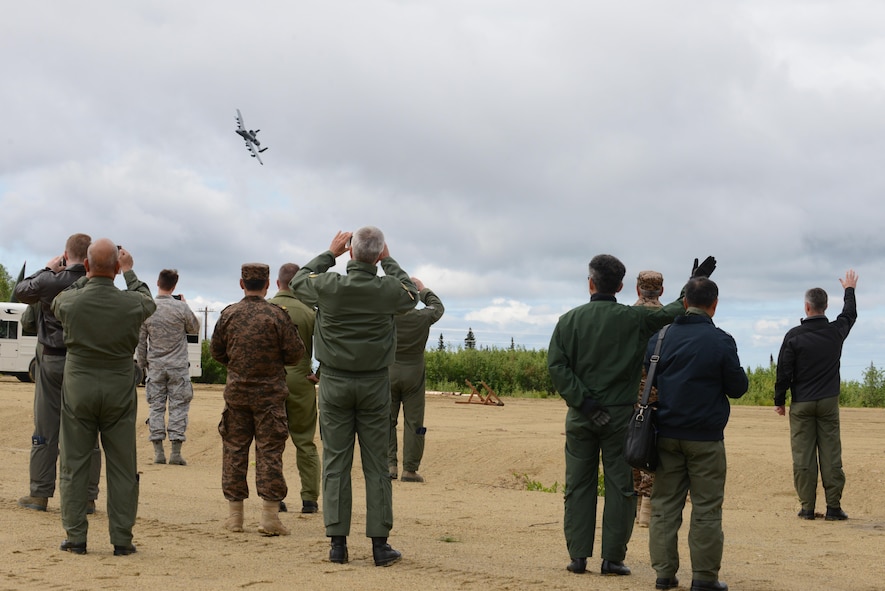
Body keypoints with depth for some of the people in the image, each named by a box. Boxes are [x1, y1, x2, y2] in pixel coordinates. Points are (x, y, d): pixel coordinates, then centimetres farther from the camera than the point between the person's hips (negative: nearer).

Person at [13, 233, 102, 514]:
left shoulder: (49, 281, -11)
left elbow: (20, 291, 7)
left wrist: (47, 269, 16)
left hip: (53, 362, -1)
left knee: (45, 430, 8)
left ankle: (40, 494, 11)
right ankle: (87, 498, 9)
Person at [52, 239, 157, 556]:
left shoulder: (70, 301, -10)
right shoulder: (131, 303, -10)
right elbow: (149, 302, 16)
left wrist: (86, 277, 26)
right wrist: (129, 271, 28)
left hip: (78, 389, 0)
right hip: (119, 391, 0)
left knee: (74, 464, 7)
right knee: (122, 467, 6)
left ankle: (75, 537, 8)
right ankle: (122, 539, 6)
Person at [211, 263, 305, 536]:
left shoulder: (228, 314, -1)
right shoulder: (277, 315, -9)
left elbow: (216, 351, 7)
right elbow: (295, 353, -7)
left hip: (236, 391, 2)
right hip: (269, 393, -2)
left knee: (234, 450, 9)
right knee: (269, 451, 0)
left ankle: (234, 514, 12)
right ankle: (270, 515, -3)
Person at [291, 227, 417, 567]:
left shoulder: (328, 286, -10)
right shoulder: (388, 289, -10)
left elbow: (298, 281, 13)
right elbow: (411, 294, 16)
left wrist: (330, 254, 17)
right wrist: (388, 261, 20)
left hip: (334, 383, 0)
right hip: (374, 385, 0)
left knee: (336, 462, 5)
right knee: (376, 464, 3)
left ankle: (337, 543, 4)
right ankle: (379, 544, 3)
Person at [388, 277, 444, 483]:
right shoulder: (423, 318, -7)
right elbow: (438, 306, 14)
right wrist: (423, 289, 26)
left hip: (388, 374, 0)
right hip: (414, 375, 0)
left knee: (386, 420, 7)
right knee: (413, 422, 3)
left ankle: (389, 464, 0)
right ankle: (410, 469, 1)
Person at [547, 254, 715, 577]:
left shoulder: (570, 320, -2)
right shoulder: (635, 318, -5)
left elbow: (556, 365, -9)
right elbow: (672, 313, 4)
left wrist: (583, 401, -10)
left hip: (580, 416, 2)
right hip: (620, 415, -1)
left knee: (578, 486, 8)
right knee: (620, 486, 5)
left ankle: (578, 556, 8)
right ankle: (612, 558, 4)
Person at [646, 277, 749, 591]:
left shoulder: (660, 337, 3)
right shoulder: (721, 341, -10)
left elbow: (647, 381, 10)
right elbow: (738, 388, -5)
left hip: (666, 435, 4)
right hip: (705, 437, -4)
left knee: (664, 505, 9)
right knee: (706, 509, 3)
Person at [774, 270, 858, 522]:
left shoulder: (794, 336, -10)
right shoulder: (836, 331, 0)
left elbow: (784, 373, -8)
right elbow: (850, 314, 24)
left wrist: (779, 401, 4)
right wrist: (849, 290, 41)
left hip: (801, 404, -2)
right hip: (828, 402, 2)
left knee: (803, 456, 1)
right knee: (831, 454, 3)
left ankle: (807, 507, 2)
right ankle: (833, 507, 2)